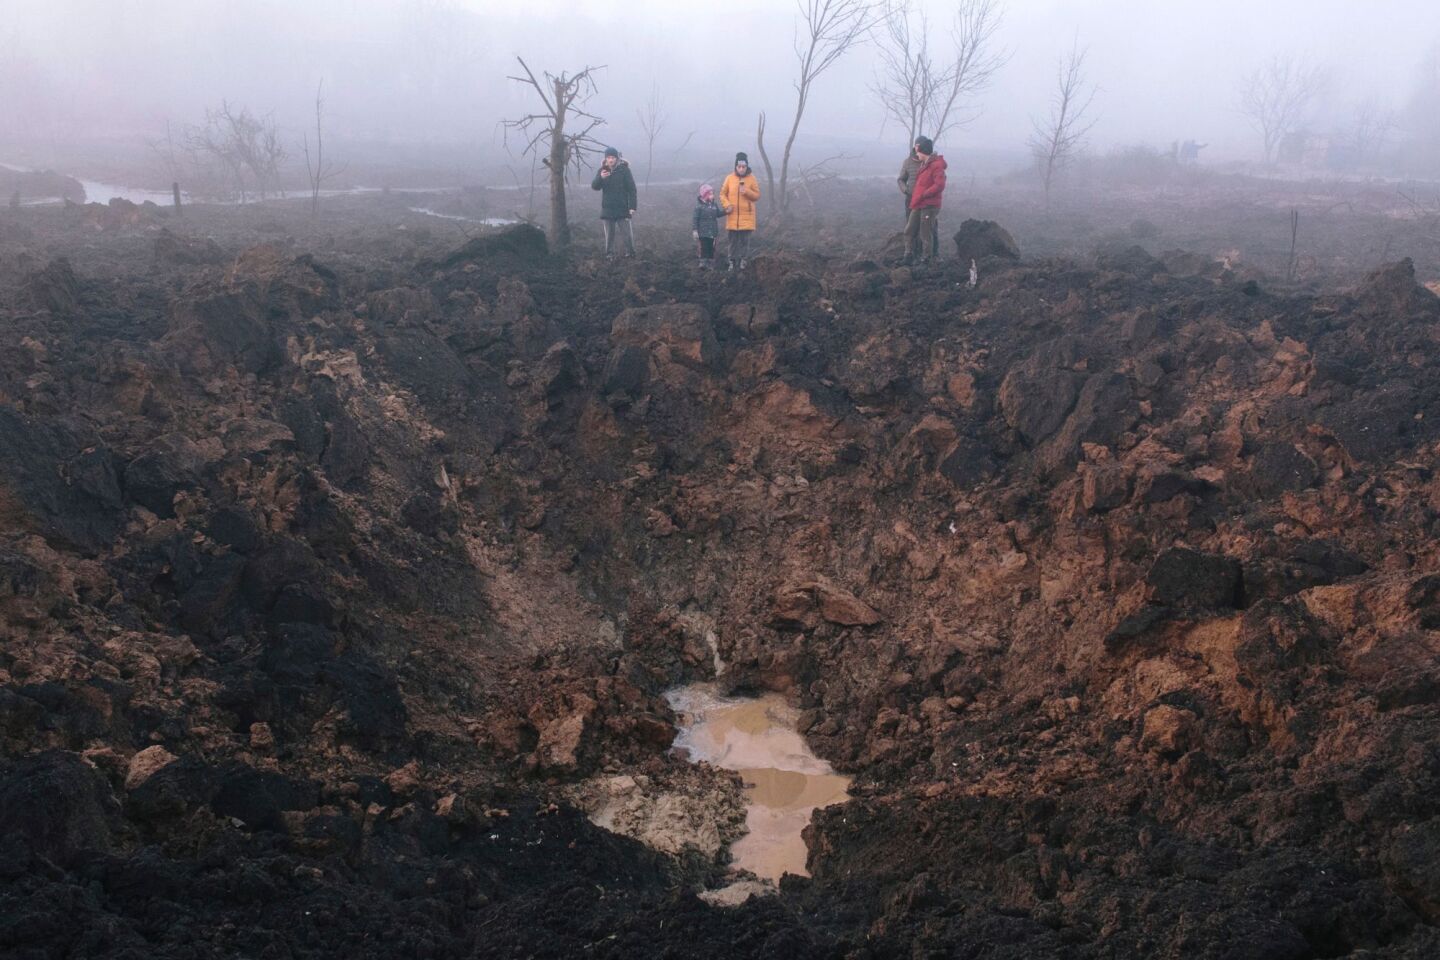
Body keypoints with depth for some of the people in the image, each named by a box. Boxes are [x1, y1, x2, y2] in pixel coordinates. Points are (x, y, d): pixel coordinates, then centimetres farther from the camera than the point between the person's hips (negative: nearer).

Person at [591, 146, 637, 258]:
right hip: (607, 208, 2)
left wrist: (632, 206, -12)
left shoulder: (624, 170, -5)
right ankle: (610, 254, 13)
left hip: (622, 208, -2)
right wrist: (600, 178, -25)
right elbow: (594, 186, -4)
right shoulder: (602, 170, 4)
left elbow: (632, 189, -5)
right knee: (609, 234, 6)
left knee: (628, 232, -1)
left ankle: (630, 252, 13)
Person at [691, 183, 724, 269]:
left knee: (711, 248, 9)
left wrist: (725, 212, -5)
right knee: (704, 247, -6)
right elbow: (695, 218, -11)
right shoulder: (699, 206, -11)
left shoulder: (714, 204, 6)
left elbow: (718, 214, 13)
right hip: (703, 232, -5)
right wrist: (695, 230, -15)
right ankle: (703, 262, 0)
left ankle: (711, 264, 16)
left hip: (712, 232, 5)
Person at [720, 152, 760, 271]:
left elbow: (757, 195, 0)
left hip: (747, 216, -1)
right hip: (732, 215, 1)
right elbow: (723, 194, 7)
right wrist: (726, 205, -9)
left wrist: (747, 192, -17)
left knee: (745, 240, 1)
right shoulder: (730, 178, 1)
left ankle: (743, 260, 11)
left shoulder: (752, 178, -1)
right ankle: (732, 261, 15)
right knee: (732, 240, 6)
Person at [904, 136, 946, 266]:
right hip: (918, 205, 10)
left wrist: (922, 195, -18)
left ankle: (928, 260, 6)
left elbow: (939, 185, -20)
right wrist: (914, 194, 14)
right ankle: (908, 258, 15)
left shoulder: (936, 165, -12)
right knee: (909, 231, 9)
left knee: (926, 234, -3)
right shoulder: (924, 164, 17)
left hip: (929, 206, -10)